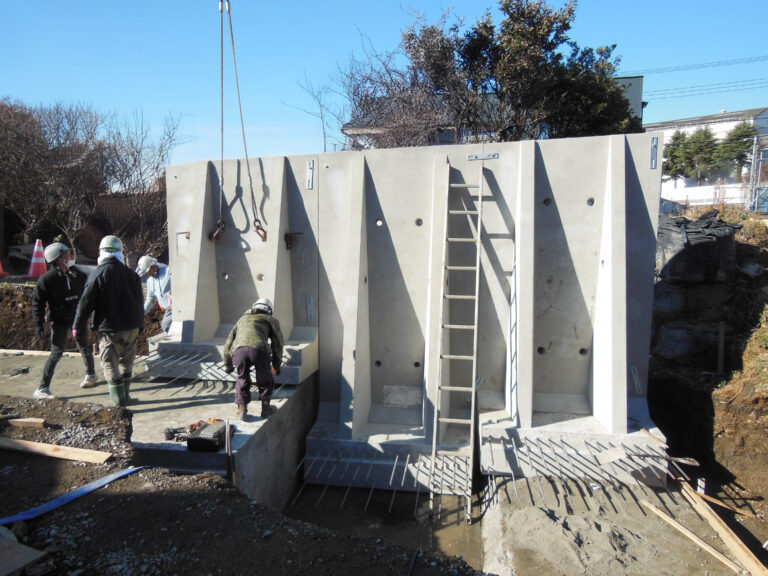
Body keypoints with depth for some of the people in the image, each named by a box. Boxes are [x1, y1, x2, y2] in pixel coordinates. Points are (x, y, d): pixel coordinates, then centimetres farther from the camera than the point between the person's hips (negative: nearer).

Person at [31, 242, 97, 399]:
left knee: (84, 348, 14)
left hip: (78, 318, 4)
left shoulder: (79, 275, -1)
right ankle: (42, 388, 1)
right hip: (59, 321, -4)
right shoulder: (47, 279, -13)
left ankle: (90, 374, 37)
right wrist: (38, 325, -11)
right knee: (57, 352, -8)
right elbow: (37, 302, -8)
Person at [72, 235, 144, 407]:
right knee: (127, 360, 18)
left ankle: (119, 398, 5)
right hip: (131, 326, 5)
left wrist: (77, 326, 3)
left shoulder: (98, 274, -10)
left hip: (109, 328, -5)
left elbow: (86, 302, -8)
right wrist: (139, 323, 24)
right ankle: (124, 394, 26)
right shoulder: (131, 274, 4)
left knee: (110, 363, 5)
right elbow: (139, 300, 13)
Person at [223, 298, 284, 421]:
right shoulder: (271, 320, 31)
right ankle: (265, 407, 28)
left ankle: (242, 410, 20)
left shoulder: (242, 319, 39)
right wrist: (276, 365, 37)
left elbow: (228, 343, 39)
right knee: (265, 380, 22)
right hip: (259, 349, -2)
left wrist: (228, 365, 49)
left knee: (242, 379, 25)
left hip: (238, 350, 2)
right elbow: (278, 344, 26)